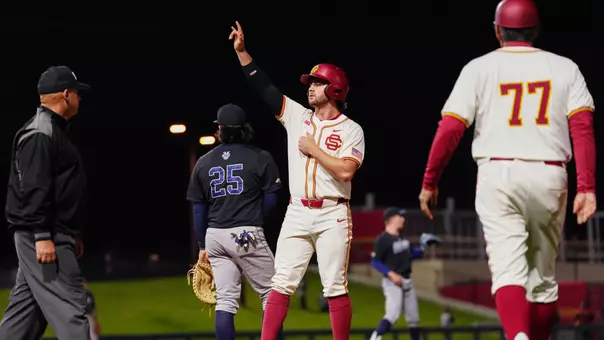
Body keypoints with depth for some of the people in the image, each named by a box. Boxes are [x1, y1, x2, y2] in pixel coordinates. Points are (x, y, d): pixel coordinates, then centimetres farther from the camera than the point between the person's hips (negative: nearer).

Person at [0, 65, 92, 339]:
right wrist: (42, 236, -25)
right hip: (42, 238, -11)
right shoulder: (40, 133, -13)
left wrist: (73, 234, 24)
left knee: (26, 308, 11)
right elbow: (34, 189, -21)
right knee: (69, 307, -13)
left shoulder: (53, 131, 19)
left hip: (53, 235, 11)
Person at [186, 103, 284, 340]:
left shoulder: (203, 163, 9)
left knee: (225, 300, 6)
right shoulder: (260, 158, -2)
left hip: (214, 236, 4)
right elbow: (271, 200, -3)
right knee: (271, 294, 5)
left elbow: (198, 209, 11)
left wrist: (202, 246, 19)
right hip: (247, 235, -4)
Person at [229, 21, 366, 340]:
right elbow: (264, 88, 7)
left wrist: (313, 149, -10)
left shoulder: (351, 130, -2)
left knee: (335, 287, -2)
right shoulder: (297, 116, 11)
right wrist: (241, 51, 0)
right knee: (281, 284, -2)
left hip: (333, 216, -4)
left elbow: (345, 171, -16)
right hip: (297, 214, 4)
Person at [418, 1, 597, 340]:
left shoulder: (479, 68, 4)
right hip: (550, 177, 2)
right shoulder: (565, 68, 8)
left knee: (508, 269, -10)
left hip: (498, 175, -2)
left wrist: (430, 182, 6)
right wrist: (586, 188, -8)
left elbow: (450, 129, -3)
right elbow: (583, 127, -4)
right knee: (543, 274, 15)